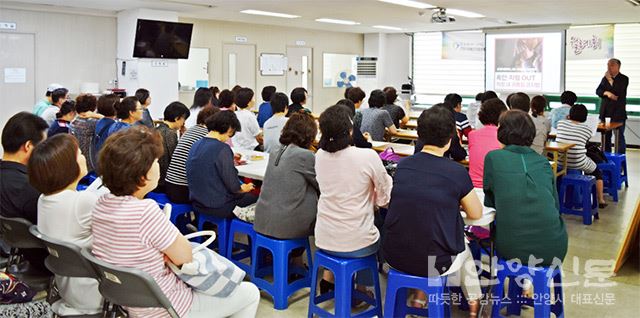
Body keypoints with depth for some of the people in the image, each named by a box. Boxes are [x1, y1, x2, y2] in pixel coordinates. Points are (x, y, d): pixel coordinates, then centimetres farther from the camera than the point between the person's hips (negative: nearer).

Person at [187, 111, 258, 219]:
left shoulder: (195, 145, 4)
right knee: (254, 197, 9)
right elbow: (233, 186, -17)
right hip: (218, 208, -8)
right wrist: (244, 188, 4)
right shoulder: (222, 149, -21)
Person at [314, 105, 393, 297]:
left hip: (323, 240, 4)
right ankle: (361, 288, 37)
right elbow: (384, 200, -7)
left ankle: (329, 277, 28)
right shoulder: (368, 156, -18)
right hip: (356, 244, -4)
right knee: (380, 236, 29)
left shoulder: (319, 156, -4)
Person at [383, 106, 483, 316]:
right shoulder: (457, 172, -14)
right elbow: (476, 214, 2)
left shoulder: (402, 165, -2)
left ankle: (420, 295, 34)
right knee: (463, 247, 30)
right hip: (435, 263, -3)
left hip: (394, 257, 3)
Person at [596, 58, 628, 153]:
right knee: (606, 135, 8)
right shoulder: (605, 78, 10)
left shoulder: (624, 79, -3)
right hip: (606, 111, 4)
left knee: (619, 136, -3)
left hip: (618, 112, -4)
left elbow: (619, 92, -16)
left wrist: (610, 80, -13)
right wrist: (607, 93, -15)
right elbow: (598, 91, 4)